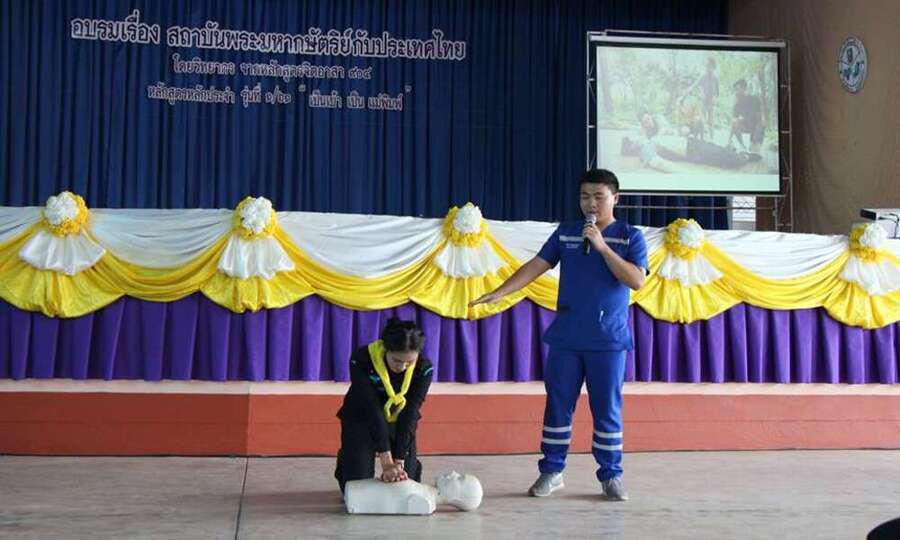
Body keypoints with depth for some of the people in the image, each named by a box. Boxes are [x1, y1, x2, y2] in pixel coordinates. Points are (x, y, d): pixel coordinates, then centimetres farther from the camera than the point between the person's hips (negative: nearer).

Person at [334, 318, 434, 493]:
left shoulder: (424, 368, -26)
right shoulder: (361, 360, -32)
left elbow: (409, 414, -26)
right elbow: (372, 410, -33)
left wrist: (398, 463, -31)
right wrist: (387, 462, -35)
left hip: (399, 424, 2)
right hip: (361, 420, -1)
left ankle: (411, 464, 33)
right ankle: (345, 460, 30)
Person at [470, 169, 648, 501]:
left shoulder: (630, 236, 2)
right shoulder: (566, 232, 10)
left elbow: (637, 280, -11)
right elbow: (537, 265, 6)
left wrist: (602, 247, -16)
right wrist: (500, 292, -6)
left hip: (608, 339, -2)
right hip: (565, 337, 2)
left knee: (607, 408, 3)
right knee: (558, 405, 6)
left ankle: (611, 476, 14)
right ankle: (551, 472, 16)